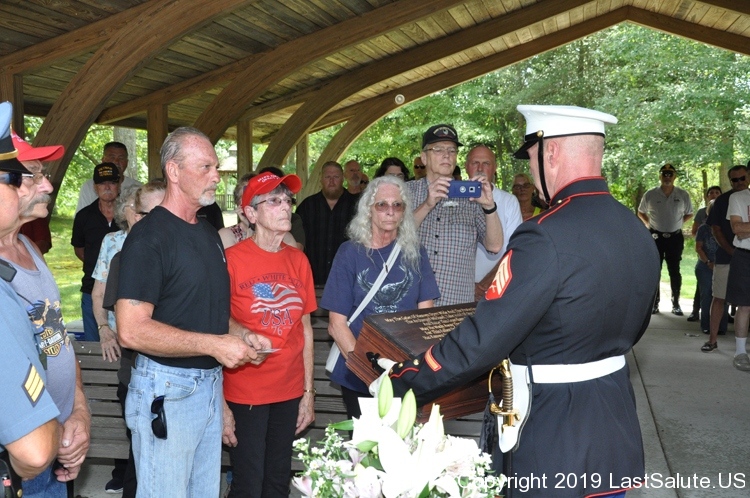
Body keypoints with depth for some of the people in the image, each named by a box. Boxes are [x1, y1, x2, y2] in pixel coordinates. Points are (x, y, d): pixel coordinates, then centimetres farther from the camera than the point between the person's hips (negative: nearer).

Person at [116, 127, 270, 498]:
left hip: (211, 382, 8)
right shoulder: (149, 235, -15)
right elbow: (131, 330, -23)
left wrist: (240, 336, 2)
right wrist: (215, 344, -21)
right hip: (167, 390, -8)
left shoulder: (209, 233, 12)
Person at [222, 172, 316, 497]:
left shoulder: (298, 260, 4)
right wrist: (220, 405, -13)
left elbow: (305, 328, 9)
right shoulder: (231, 259, -12)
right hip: (245, 393, -5)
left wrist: (308, 392, 8)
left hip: (289, 392, 5)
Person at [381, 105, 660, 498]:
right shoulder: (639, 233, 2)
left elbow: (478, 343, -26)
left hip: (555, 437, -8)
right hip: (618, 425, 8)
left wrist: (399, 385, -16)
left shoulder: (545, 239, -25)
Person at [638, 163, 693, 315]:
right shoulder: (650, 195, -3)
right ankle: (654, 303, 12)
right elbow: (641, 212, 12)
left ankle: (676, 304, 10)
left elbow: (689, 214, 12)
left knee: (674, 271, 3)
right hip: (655, 237, 0)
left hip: (675, 237, 0)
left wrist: (677, 223, 0)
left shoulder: (683, 195, -1)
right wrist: (649, 224, 1)